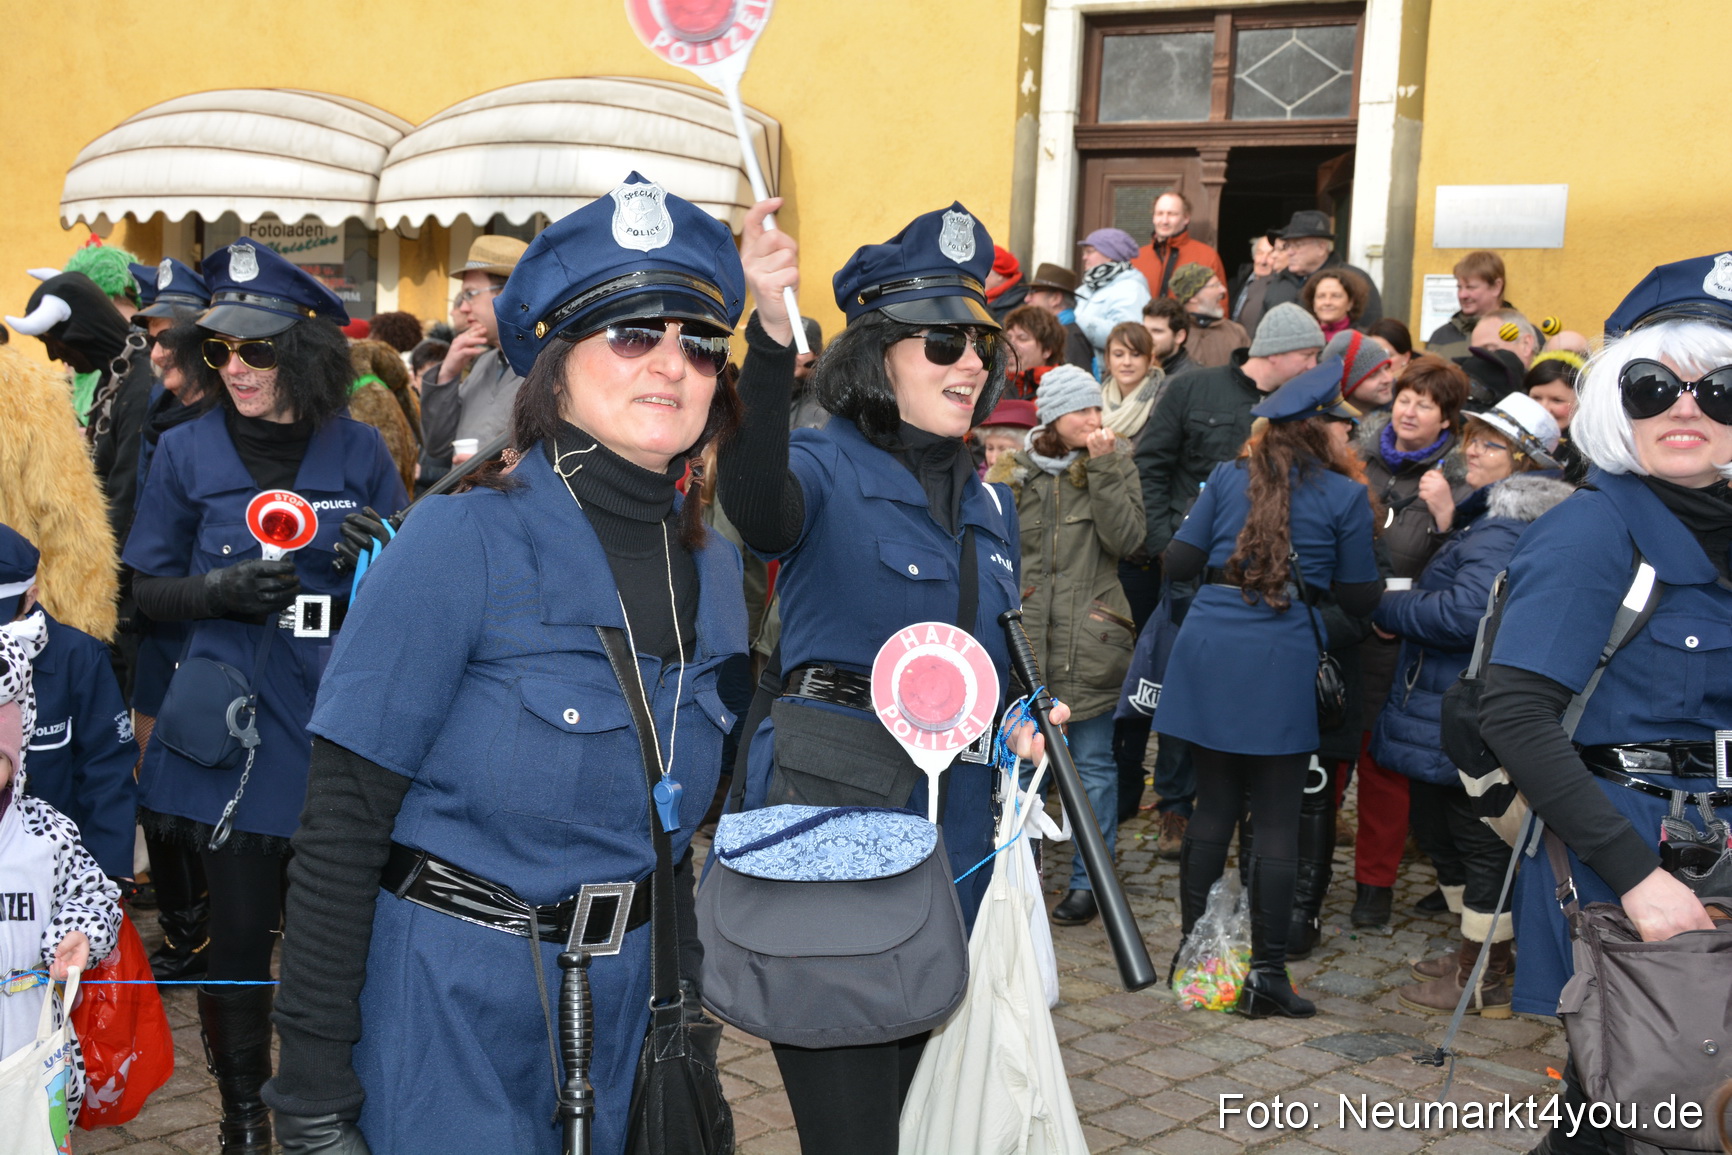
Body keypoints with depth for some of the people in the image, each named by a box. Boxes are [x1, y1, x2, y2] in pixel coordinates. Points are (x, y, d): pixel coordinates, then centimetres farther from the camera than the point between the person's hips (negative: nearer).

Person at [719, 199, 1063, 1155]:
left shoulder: (987, 502, 14)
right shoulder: (829, 468, -7)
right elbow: (756, 500, -33)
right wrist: (771, 338, -47)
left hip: (954, 818, 7)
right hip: (831, 803, -7)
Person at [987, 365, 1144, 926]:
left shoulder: (1115, 467, 4)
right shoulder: (1008, 474, 5)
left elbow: (1126, 539, -12)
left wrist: (1102, 467, -14)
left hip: (1089, 641, -1)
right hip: (1022, 639, 2)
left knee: (1093, 762, 5)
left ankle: (1088, 880, 16)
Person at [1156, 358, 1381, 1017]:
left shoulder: (1230, 477, 10)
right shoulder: (1345, 495, 1)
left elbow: (1178, 562, 9)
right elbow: (1359, 597, 6)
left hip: (1208, 648, 4)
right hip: (1280, 661, -4)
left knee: (1213, 804, 13)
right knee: (1277, 820, 2)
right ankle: (1264, 974, 5)